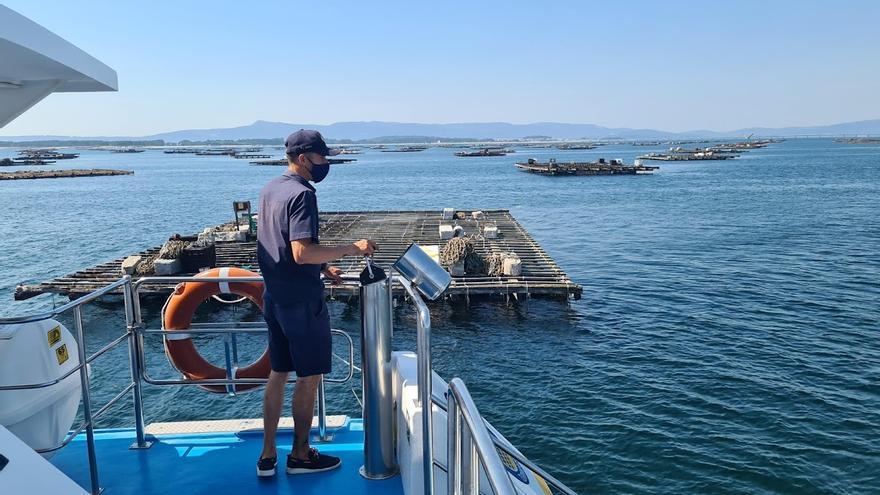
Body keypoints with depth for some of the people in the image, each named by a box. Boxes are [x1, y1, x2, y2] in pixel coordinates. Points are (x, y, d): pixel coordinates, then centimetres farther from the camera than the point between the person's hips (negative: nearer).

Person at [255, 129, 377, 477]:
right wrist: (350, 249, -22)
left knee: (278, 374, 16)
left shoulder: (269, 189, 12)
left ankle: (267, 455, 23)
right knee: (309, 378, 5)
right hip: (302, 301, -9)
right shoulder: (302, 194, -18)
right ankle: (300, 455, 19)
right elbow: (301, 252, -27)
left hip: (273, 297, 9)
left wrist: (322, 268, 19)